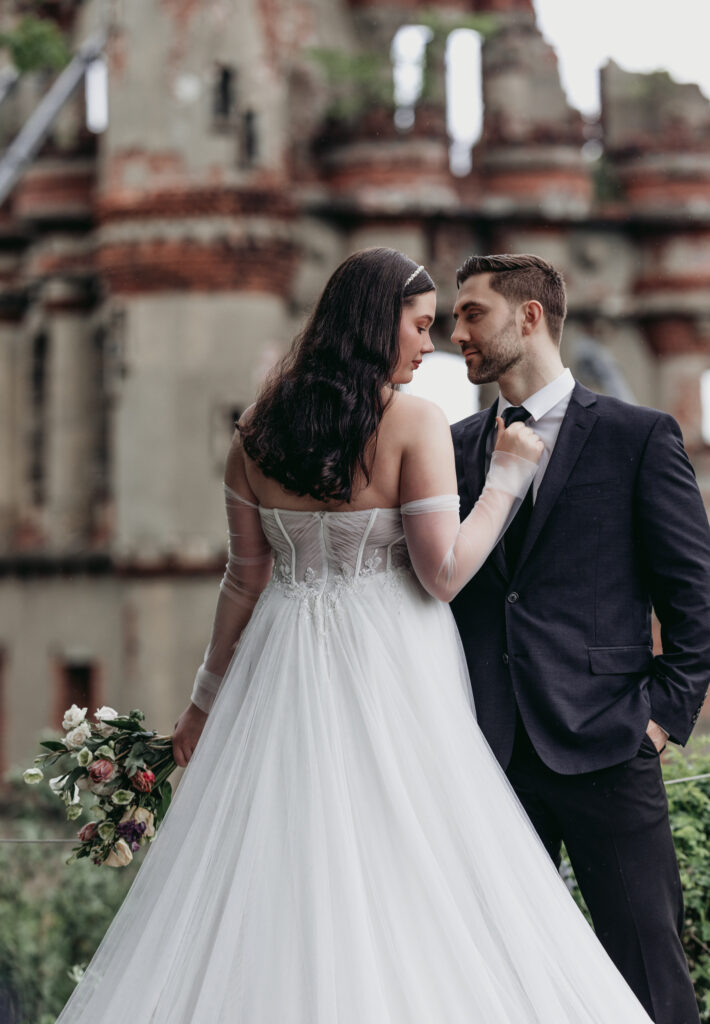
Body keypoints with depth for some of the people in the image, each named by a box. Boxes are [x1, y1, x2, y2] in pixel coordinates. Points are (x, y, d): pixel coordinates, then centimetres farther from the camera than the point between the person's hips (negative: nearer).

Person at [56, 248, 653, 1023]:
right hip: (388, 670, -5)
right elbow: (444, 572, -13)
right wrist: (508, 475, -1)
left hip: (284, 669, 5)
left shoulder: (260, 429, 5)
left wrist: (208, 695, 17)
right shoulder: (414, 424, -9)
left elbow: (244, 577, 9)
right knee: (399, 889, 1)